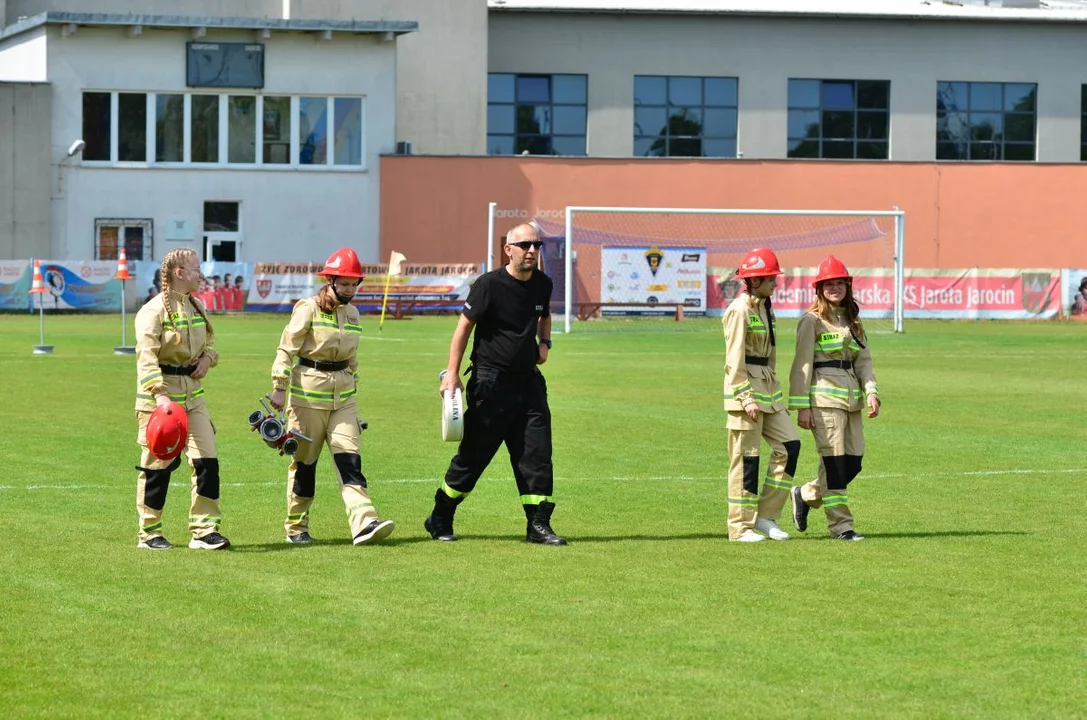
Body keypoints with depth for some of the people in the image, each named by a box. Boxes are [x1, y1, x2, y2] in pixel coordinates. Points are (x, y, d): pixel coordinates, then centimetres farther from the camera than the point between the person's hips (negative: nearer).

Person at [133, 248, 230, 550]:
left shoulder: (197, 307, 12)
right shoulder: (154, 310, -13)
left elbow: (209, 341, 27)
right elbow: (146, 356, -22)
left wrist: (208, 358, 4)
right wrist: (159, 394, -34)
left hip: (192, 394, 7)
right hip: (159, 395, -7)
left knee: (207, 459, -2)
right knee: (157, 465, 1)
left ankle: (204, 530, 2)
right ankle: (149, 533, 13)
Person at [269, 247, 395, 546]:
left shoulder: (352, 313, 12)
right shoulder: (308, 309, -7)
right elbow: (286, 349, -8)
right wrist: (279, 388, -13)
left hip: (343, 395, 5)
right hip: (308, 393, -5)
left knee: (349, 459, -8)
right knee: (304, 461, 3)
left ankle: (364, 524, -20)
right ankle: (296, 527, 16)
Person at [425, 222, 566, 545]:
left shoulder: (542, 284, 7)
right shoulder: (489, 284, -11)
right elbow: (464, 327, -9)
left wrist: (544, 343, 7)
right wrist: (452, 374, -15)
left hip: (528, 379, 5)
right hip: (491, 382, -5)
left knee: (537, 452, -2)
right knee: (474, 453, 0)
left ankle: (538, 524, 1)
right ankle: (440, 519, 15)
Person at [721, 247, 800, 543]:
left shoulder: (764, 308, 14)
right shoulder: (739, 310, -13)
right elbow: (734, 360, -17)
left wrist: (775, 393, 19)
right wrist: (746, 398, -22)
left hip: (767, 388, 9)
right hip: (745, 388, -9)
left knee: (789, 445, 2)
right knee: (745, 458, -4)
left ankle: (766, 517, 8)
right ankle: (740, 527, 3)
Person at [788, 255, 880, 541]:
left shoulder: (853, 321, 17)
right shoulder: (812, 321, -4)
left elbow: (863, 361, 14)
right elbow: (801, 365, -7)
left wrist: (871, 392, -2)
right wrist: (801, 407, -12)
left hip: (851, 396, 7)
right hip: (824, 396, -7)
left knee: (853, 461, 5)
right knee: (835, 461, -7)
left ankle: (806, 495, 26)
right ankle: (840, 525, 0)